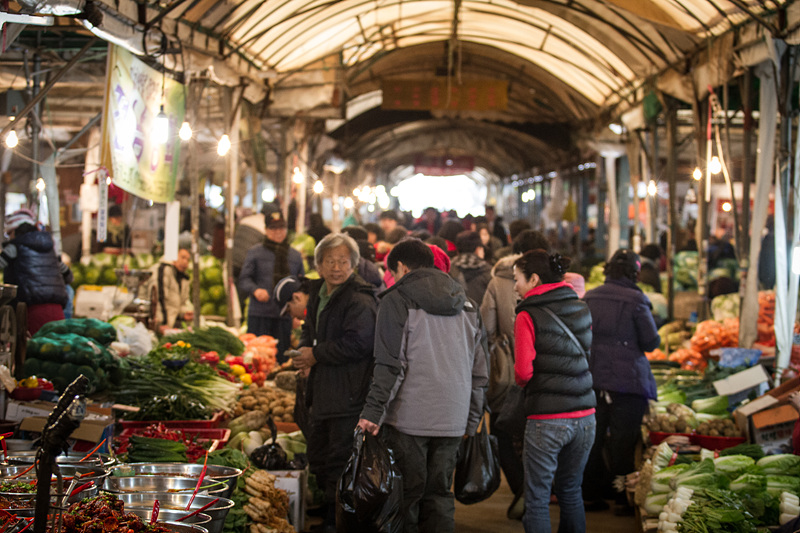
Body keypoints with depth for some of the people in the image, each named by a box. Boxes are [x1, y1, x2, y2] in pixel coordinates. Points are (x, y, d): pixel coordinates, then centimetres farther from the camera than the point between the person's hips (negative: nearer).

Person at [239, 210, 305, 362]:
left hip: (285, 315, 3)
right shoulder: (255, 252, 6)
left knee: (281, 358, 1)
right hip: (259, 314, -2)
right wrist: (255, 290, -19)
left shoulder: (295, 255, 15)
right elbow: (244, 279, 2)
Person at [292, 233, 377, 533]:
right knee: (317, 457, 20)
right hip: (324, 391, 10)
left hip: (348, 395, -10)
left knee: (339, 463, -5)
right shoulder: (318, 292, 12)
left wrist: (316, 355, -16)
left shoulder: (359, 301, -16)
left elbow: (356, 343, -26)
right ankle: (328, 507, 36)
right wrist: (305, 351, 5)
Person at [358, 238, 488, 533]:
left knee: (406, 500, 2)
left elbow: (389, 366, -12)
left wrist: (372, 413, -11)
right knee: (440, 496, 11)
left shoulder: (397, 301, -2)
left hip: (408, 419, -5)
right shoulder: (466, 304, 15)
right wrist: (472, 421, 19)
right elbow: (479, 371, 14)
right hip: (452, 421, 5)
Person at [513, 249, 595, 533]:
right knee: (571, 491, 19)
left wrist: (523, 381, 6)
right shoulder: (582, 310, 8)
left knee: (537, 498, 3)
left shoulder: (528, 316, -10)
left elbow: (523, 372, -15)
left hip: (546, 418, -6)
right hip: (584, 415, 6)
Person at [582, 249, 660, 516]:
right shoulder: (635, 300, -11)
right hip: (627, 379, -5)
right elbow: (651, 342, -7)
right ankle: (623, 498, 7)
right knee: (623, 441, 2)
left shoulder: (589, 298, 4)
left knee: (593, 436, 12)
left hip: (592, 377, 5)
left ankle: (592, 495, 19)